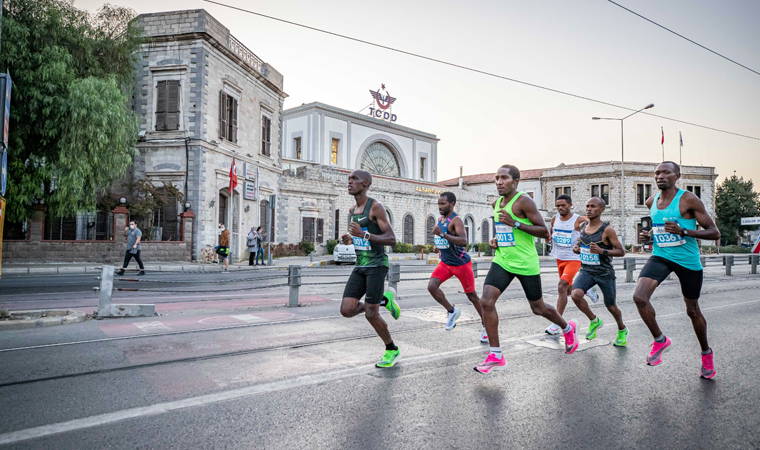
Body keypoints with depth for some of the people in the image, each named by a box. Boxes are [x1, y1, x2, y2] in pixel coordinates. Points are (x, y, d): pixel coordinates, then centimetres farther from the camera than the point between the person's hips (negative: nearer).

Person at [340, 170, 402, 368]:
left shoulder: (375, 207, -10)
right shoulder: (352, 210, 13)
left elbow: (391, 239, -16)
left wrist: (364, 234, -27)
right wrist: (349, 239, 3)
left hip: (377, 265, -7)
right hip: (360, 266, 7)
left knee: (371, 314, -5)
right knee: (347, 310, -4)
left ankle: (392, 350, 20)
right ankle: (384, 300, 19)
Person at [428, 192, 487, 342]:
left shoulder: (456, 220, -19)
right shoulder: (440, 220, 6)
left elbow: (464, 241, -35)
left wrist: (443, 234, -41)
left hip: (461, 263, -7)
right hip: (445, 263, 7)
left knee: (472, 296, 4)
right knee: (431, 286, -15)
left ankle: (486, 326, 22)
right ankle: (452, 311, 6)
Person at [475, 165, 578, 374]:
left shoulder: (524, 201, -13)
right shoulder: (496, 203, 10)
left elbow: (544, 232, -15)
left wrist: (515, 223, -24)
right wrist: (496, 240, 6)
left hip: (525, 264, -6)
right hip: (502, 261, 6)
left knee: (538, 308, 11)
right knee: (486, 301, -14)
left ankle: (567, 328, 45)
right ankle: (495, 355, -4)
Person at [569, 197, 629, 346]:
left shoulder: (607, 230, -11)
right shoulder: (583, 227, 5)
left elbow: (621, 251, -10)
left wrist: (602, 251, -25)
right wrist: (576, 248, -1)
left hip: (605, 273, -4)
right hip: (586, 271, 4)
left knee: (611, 306, 10)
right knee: (576, 295, -23)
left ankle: (622, 330, 42)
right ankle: (594, 321, 5)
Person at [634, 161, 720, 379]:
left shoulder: (689, 200, -12)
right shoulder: (651, 202, 4)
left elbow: (715, 233, -11)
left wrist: (684, 231, -25)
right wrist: (651, 233, 5)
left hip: (688, 260, -3)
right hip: (660, 256, 4)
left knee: (693, 310, 12)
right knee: (639, 297, -21)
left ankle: (706, 353, 39)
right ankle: (659, 340, 2)